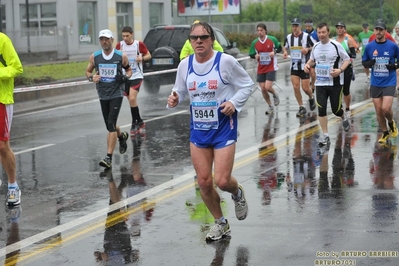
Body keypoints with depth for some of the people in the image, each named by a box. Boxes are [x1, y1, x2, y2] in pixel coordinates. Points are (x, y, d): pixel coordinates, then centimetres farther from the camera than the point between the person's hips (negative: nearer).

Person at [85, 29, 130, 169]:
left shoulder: (121, 56, -5)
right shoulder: (94, 57, 0)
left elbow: (129, 69, 10)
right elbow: (88, 71, 13)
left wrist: (126, 77, -11)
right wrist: (91, 77, -9)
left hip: (116, 94, -4)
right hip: (103, 95, 4)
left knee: (111, 126, -14)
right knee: (110, 126, 15)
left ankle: (109, 158, -14)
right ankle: (122, 136, 50)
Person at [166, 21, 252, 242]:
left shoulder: (225, 61, -13)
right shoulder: (185, 65, -1)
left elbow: (247, 85, -3)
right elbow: (180, 90, 11)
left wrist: (234, 103, -18)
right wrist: (174, 99, -11)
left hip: (223, 127, -4)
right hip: (198, 128, 4)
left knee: (222, 181, -10)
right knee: (203, 182, 5)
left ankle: (238, 193, 29)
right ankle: (220, 223, 27)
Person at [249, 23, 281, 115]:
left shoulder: (272, 39, -6)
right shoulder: (254, 42, 0)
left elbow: (279, 48, 6)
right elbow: (251, 54, 8)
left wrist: (274, 52, -14)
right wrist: (255, 56, -15)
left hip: (271, 68, -3)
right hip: (260, 69, 3)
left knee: (267, 87, -15)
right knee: (263, 89, 4)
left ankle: (275, 94, 21)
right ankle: (270, 107, 22)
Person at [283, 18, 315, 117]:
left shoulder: (306, 36, -10)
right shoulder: (288, 37, 3)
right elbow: (285, 47, 20)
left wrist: (308, 49, -21)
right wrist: (285, 52, -2)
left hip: (304, 65, -4)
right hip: (294, 66, 4)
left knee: (305, 87, -2)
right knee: (295, 87, -3)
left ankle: (311, 98, 32)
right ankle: (301, 108, 9)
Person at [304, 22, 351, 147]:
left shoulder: (336, 45, -10)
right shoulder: (316, 46, 5)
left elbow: (347, 59, -4)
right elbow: (312, 60, 21)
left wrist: (340, 70, -21)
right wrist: (308, 65, -1)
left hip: (335, 83, -3)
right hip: (320, 83, 4)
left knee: (336, 109, 4)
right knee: (321, 109, -6)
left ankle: (344, 117, 41)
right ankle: (325, 135, 3)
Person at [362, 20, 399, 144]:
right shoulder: (369, 46, 0)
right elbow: (364, 62, 10)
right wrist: (369, 63, -12)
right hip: (375, 84, 3)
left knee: (386, 108, -16)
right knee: (378, 111, 7)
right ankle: (385, 133, 26)